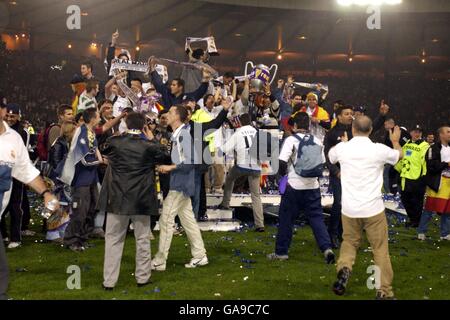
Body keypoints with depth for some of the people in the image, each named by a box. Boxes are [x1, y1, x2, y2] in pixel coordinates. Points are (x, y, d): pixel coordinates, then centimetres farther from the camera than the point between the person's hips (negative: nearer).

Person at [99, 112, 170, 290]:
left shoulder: (114, 142, -5)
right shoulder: (149, 146, -8)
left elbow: (103, 150, 17)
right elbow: (167, 157, 8)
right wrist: (152, 139, 10)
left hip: (117, 199, 1)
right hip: (141, 200, -1)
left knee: (113, 240, 7)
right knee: (142, 239, 12)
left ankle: (109, 281, 8)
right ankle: (142, 277, 19)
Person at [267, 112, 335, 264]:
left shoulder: (291, 140, -9)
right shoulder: (317, 141, 5)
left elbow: (282, 162, -18)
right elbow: (322, 164, 10)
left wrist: (283, 174, 1)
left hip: (293, 186, -3)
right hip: (312, 186, 4)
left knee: (286, 219, 8)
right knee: (317, 217, 7)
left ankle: (281, 252, 16)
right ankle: (327, 248, -7)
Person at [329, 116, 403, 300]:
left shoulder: (342, 148, -3)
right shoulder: (379, 149, -8)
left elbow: (330, 157, 23)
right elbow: (400, 155, 15)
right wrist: (395, 141, 36)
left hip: (349, 208, 2)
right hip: (373, 208, -2)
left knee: (349, 242, 21)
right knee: (380, 250, 8)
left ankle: (344, 268, -5)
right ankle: (384, 292, 10)